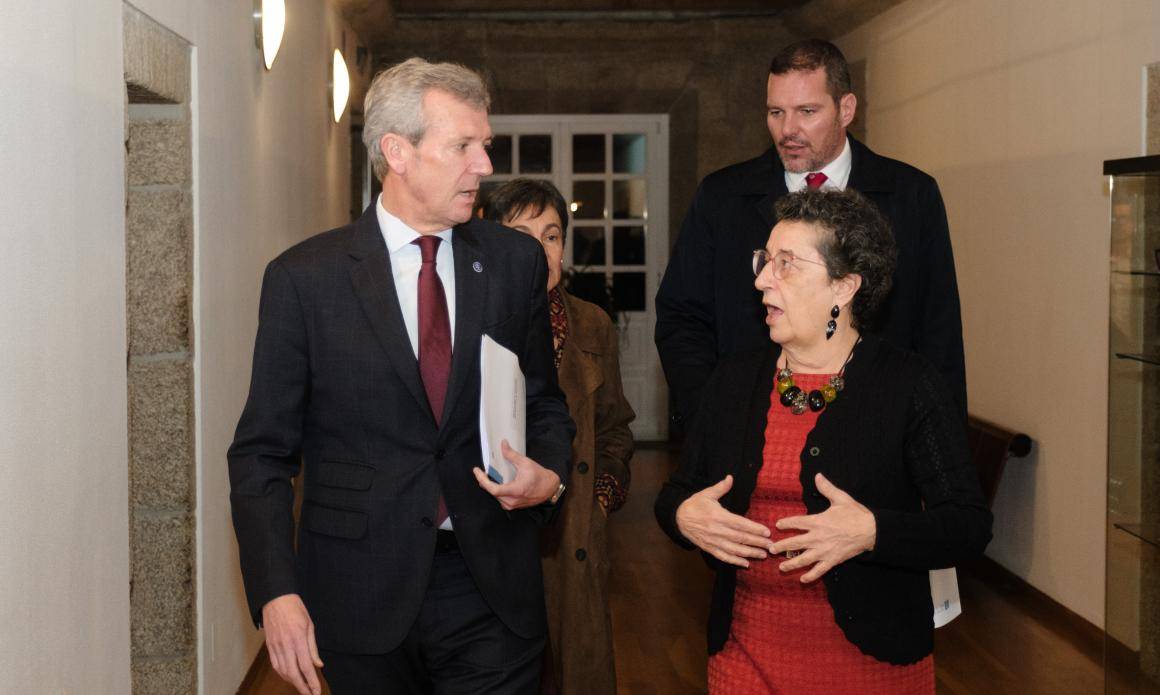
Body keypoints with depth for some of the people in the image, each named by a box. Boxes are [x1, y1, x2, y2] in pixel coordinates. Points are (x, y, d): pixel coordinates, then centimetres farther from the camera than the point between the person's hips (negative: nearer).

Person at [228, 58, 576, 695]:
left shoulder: (517, 261, 3)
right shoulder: (303, 278, -5)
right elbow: (262, 452, -3)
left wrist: (549, 474, -7)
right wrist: (276, 593, -12)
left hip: (493, 593, 2)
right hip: (364, 597, -2)